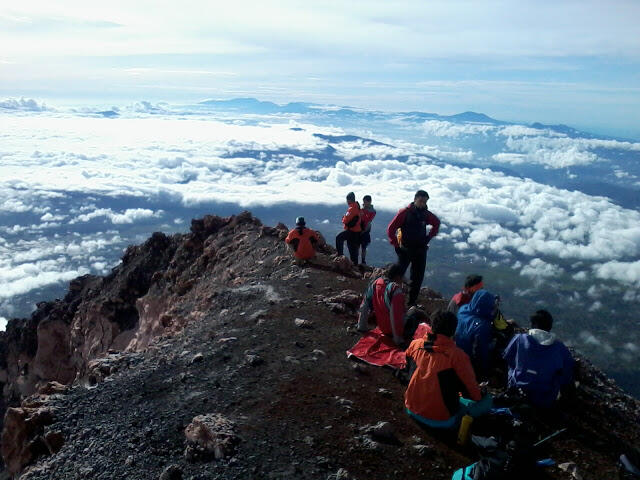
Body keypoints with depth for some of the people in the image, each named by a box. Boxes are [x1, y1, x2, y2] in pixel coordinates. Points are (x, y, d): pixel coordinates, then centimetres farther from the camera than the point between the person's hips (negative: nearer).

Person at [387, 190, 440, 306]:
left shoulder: (426, 214, 3)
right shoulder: (405, 212, -10)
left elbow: (436, 223, 24)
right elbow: (390, 229, -9)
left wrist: (429, 237, 14)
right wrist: (396, 245, -10)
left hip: (421, 251, 5)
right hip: (405, 250, -4)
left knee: (418, 279, 8)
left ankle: (412, 302, 19)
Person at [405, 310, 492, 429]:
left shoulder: (415, 344, -6)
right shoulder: (457, 355, -20)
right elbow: (471, 387, -10)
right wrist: (479, 396, 13)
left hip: (412, 410, 5)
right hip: (441, 420, -5)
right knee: (487, 400, 7)